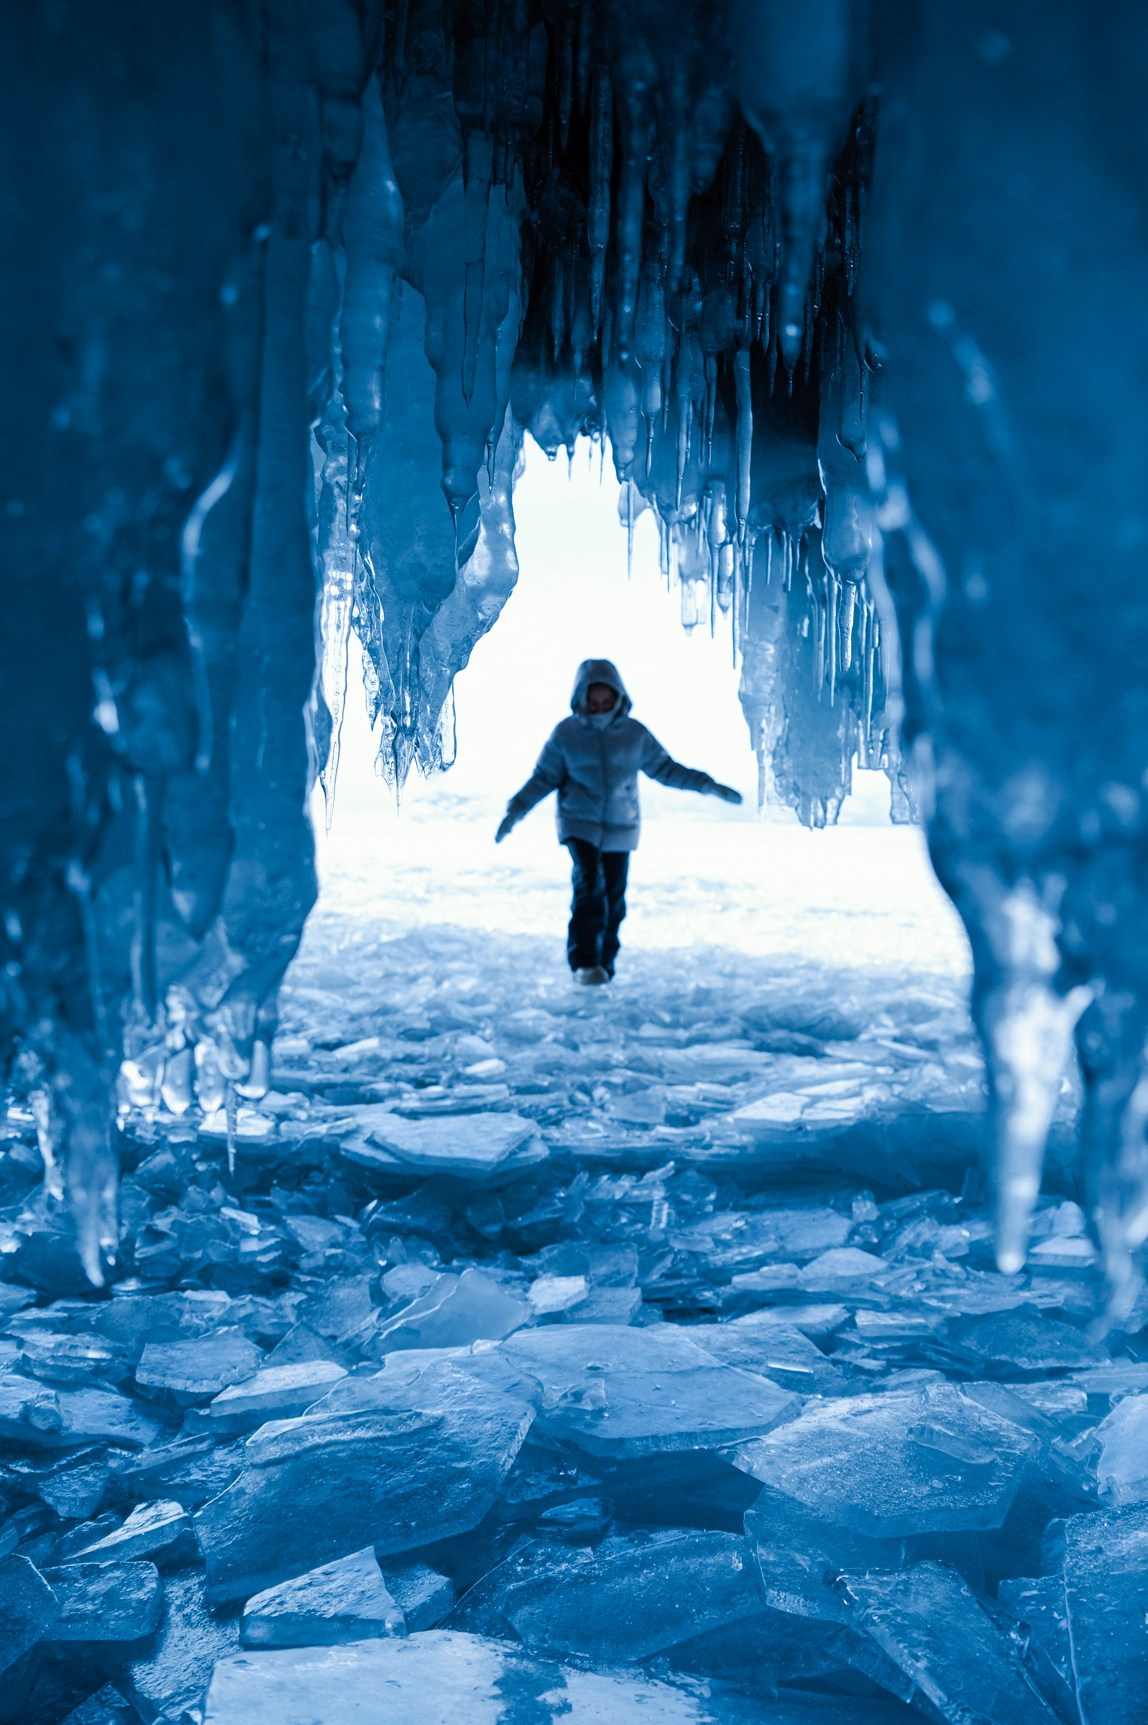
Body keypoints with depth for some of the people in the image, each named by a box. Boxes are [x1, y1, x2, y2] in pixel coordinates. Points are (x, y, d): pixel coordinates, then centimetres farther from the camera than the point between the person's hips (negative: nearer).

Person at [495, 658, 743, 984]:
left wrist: (709, 786, 6)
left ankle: (604, 963, 18)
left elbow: (664, 768, 11)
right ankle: (584, 961, -14)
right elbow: (543, 778, 3)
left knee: (614, 896, 4)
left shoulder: (634, 733, 3)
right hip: (580, 825, -2)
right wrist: (515, 811, -8)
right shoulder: (565, 733, -2)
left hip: (620, 828, 3)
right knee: (590, 887, -20)